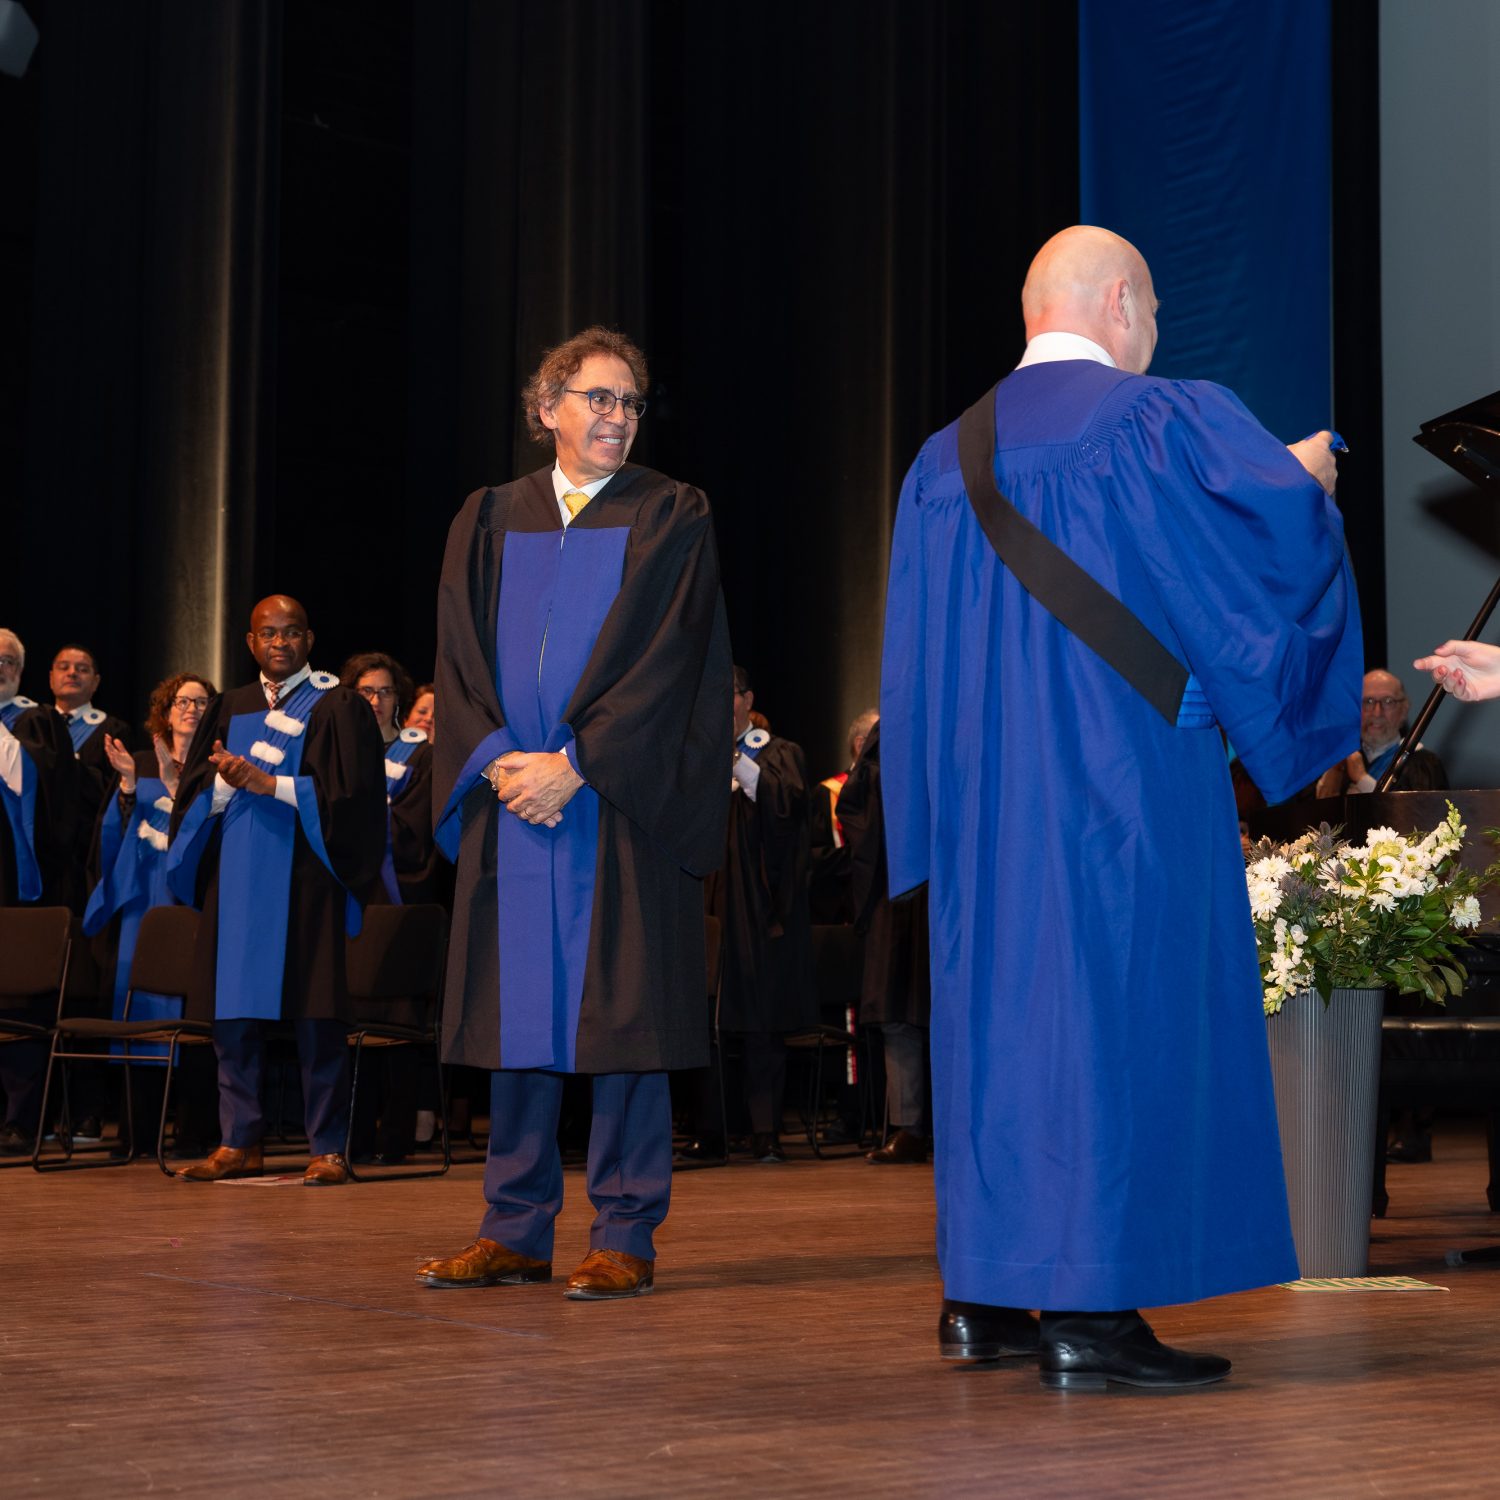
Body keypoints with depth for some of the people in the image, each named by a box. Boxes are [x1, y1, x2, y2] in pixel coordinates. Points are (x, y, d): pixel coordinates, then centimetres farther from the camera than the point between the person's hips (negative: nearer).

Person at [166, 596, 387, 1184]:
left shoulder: (339, 707, 3)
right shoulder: (230, 709, 16)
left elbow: (350, 793, -7)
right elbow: (197, 794, 13)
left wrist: (270, 784, -14)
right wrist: (226, 782, -10)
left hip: (304, 879, -4)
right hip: (237, 876, 4)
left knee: (314, 1017, -6)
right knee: (233, 1013, 4)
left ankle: (328, 1149, 0)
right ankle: (239, 1143, 12)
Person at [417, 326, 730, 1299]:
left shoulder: (671, 519, 2)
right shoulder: (490, 522, 14)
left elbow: (666, 664, -7)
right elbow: (461, 659, 8)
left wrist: (576, 764, -14)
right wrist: (497, 760, -9)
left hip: (619, 808, -4)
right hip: (512, 806, 4)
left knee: (618, 1019, -4)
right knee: (520, 1014, 6)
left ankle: (625, 1237, 3)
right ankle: (516, 1233, 14)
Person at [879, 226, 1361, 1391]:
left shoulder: (948, 458, 11)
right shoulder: (1161, 420, -6)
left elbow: (919, 659, 13)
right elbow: (1281, 523, -6)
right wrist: (1307, 474, 14)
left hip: (986, 793, 6)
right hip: (1125, 786, -6)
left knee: (998, 1005, 11)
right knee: (1117, 1005, -4)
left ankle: (983, 1296, 16)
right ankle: (1091, 1307, -5)